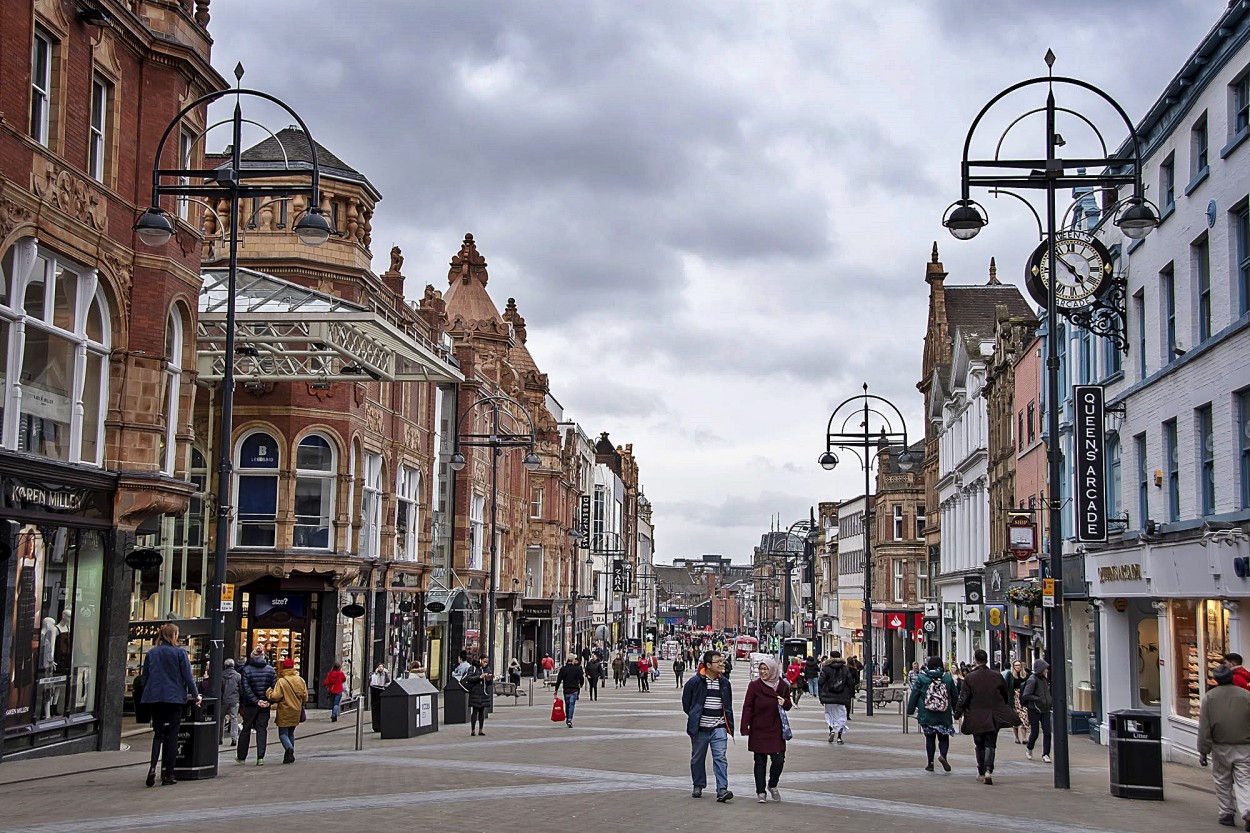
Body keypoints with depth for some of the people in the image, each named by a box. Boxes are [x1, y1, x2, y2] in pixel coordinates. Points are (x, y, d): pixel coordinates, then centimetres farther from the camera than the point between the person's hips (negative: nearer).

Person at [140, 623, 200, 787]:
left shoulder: (151, 653, 5)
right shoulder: (180, 653, -6)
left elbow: (145, 677, 9)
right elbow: (187, 676, -5)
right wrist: (195, 695, 6)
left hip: (155, 698, 3)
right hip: (175, 698, -3)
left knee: (158, 733, 10)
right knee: (172, 735, 4)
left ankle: (153, 767, -12)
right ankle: (167, 774, 5)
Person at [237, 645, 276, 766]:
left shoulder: (246, 669, -7)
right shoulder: (270, 670, 0)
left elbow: (245, 689, -14)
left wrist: (256, 701, -13)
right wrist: (268, 701, -5)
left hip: (250, 705, -1)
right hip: (265, 706, 1)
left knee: (246, 729, 12)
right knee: (262, 730, 6)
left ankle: (241, 756, 22)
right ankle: (260, 757, -4)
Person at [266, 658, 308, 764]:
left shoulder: (281, 682, -15)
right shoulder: (300, 680, 1)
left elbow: (275, 696, -19)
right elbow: (305, 697, 7)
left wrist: (268, 691, 0)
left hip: (284, 712, -5)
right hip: (296, 711, 5)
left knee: (283, 733, 1)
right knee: (291, 733, 18)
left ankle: (289, 748, -25)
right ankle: (289, 755, 18)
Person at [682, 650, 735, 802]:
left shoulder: (724, 683, 7)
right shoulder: (695, 681, -7)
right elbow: (686, 702, 5)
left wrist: (728, 724, 13)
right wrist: (694, 718, 6)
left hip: (719, 728, 2)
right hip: (700, 728, -1)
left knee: (720, 757, -10)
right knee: (698, 758, 11)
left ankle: (722, 789, -14)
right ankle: (698, 786, 28)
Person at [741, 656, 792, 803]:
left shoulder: (783, 685, 2)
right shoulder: (755, 685, -6)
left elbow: (788, 706, 14)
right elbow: (747, 707, -5)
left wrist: (784, 702, -10)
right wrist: (745, 728, -11)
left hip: (776, 730, 2)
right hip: (758, 730, -2)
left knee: (778, 760, -4)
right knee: (760, 762, 4)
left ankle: (772, 786, 22)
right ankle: (760, 792, 14)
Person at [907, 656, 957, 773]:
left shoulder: (921, 678, -4)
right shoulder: (948, 678, 1)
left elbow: (914, 695, -1)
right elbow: (954, 696, 10)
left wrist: (910, 711, 7)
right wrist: (956, 711, 22)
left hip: (926, 715, -1)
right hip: (944, 715, 1)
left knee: (930, 737, 9)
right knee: (944, 737, 11)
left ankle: (930, 763, 10)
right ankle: (943, 755, -14)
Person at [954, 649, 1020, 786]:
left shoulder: (970, 677, -8)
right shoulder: (997, 676, 0)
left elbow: (963, 697, -8)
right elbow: (1007, 695, 12)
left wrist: (957, 714, 1)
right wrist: (1007, 710, 29)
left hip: (976, 717, -1)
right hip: (994, 716, 1)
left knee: (980, 745, 14)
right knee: (990, 745, 2)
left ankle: (981, 772, 19)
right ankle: (988, 771, -16)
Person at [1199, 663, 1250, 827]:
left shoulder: (1209, 697, -2)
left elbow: (1204, 727, -3)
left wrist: (1203, 751, 2)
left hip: (1220, 748, 0)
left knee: (1222, 781, 14)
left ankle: (1227, 813, 18)